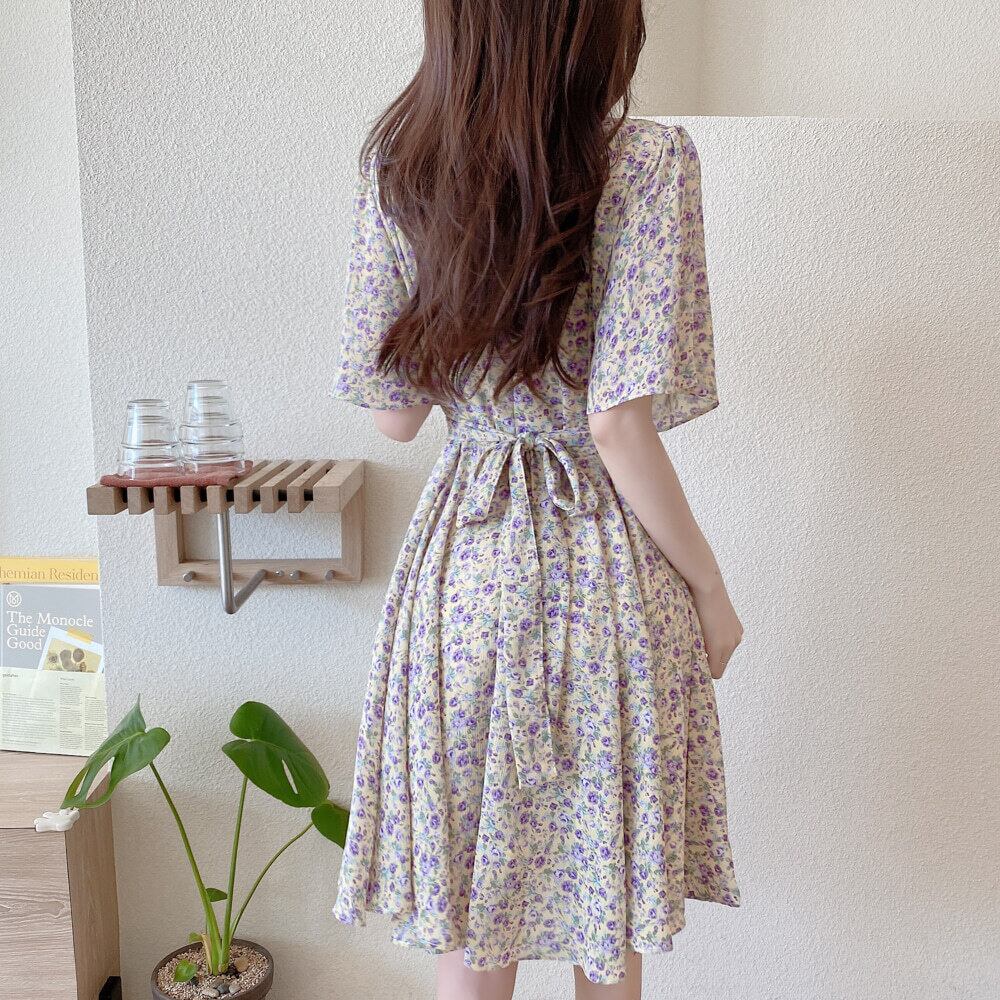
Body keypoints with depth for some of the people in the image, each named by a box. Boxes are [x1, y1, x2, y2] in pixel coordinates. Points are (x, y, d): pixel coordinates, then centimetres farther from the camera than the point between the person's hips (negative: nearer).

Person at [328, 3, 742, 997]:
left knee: (470, 912, 20)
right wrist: (711, 592, -5)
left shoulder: (395, 165, -2)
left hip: (461, 551, 4)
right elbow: (619, 427, -18)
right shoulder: (648, 160, -13)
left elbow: (393, 415, 1)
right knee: (610, 909, 20)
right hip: (607, 566, -3)